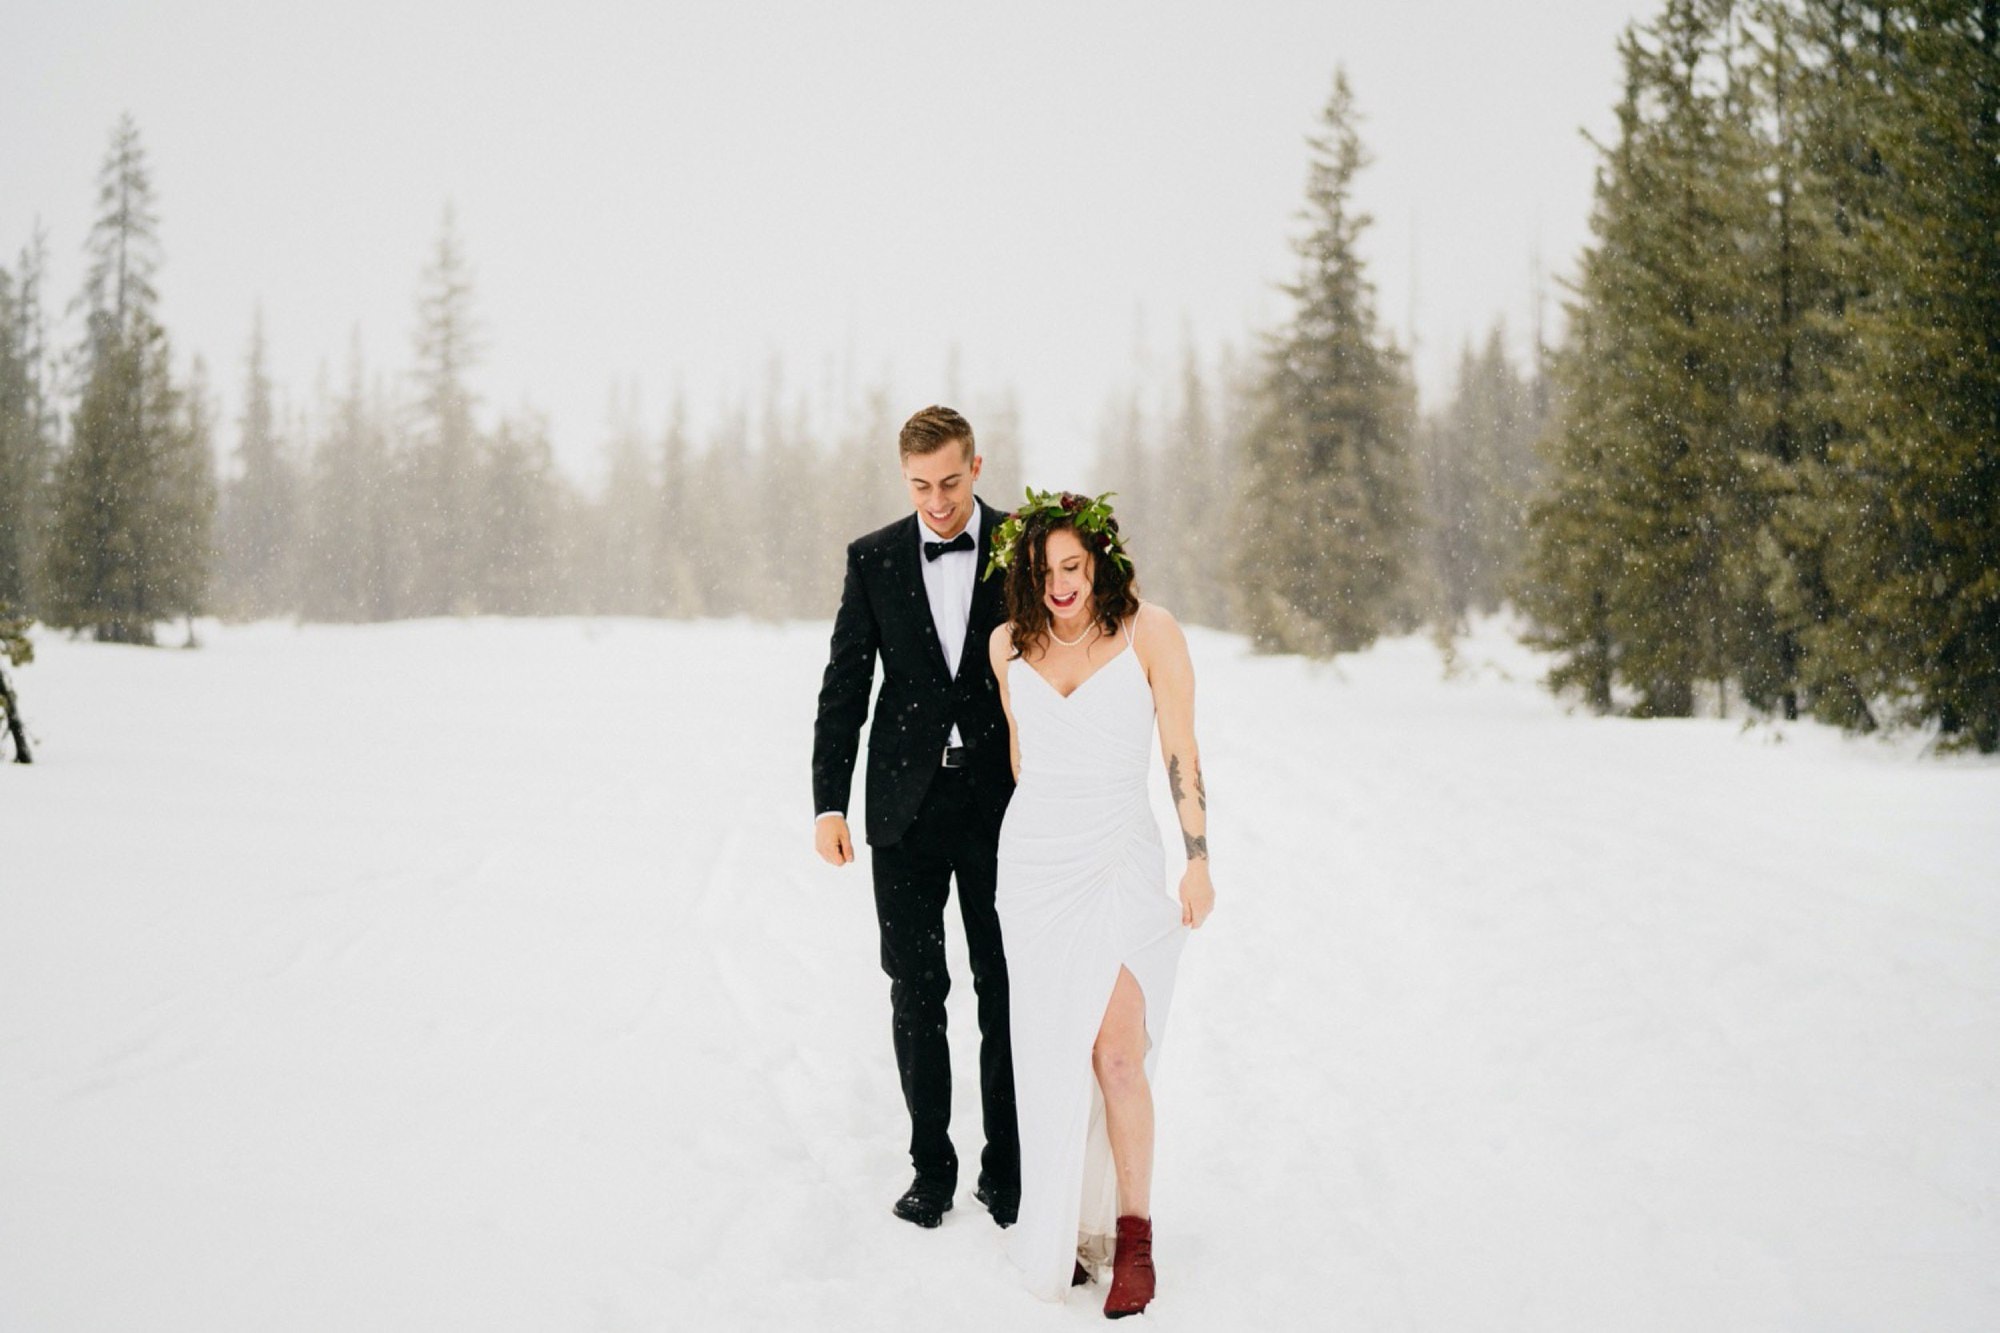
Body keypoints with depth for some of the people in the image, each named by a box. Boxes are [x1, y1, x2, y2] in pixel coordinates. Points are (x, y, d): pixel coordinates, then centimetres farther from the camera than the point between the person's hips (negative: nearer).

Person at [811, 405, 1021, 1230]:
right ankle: (931, 1166, 17)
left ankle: (1006, 1165, 17)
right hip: (906, 808, 1)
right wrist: (829, 803, -3)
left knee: (1004, 991, 5)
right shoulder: (873, 560, 4)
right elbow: (844, 690, 4)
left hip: (1001, 806, -1)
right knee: (915, 993, 6)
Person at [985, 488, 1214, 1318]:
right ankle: (1064, 1227, 16)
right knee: (1052, 1056, 5)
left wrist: (1198, 860, -7)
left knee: (1117, 1052, -13)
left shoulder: (1149, 632, -6)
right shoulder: (1010, 643, 6)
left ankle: (1133, 1241, -2)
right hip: (1032, 860, 4)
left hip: (1120, 860, -3)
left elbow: (1181, 752, -4)